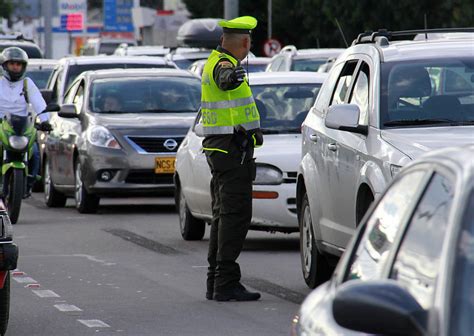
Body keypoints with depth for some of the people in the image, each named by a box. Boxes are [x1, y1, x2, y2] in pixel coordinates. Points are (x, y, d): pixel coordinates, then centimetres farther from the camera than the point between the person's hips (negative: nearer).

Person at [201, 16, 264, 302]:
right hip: (233, 148, -11)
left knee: (224, 215, 14)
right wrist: (233, 77, -63)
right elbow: (225, 79, -43)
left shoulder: (214, 61, 14)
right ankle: (226, 284, -15)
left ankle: (216, 282, 17)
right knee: (236, 215, -12)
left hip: (218, 148, 11)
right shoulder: (223, 64, -17)